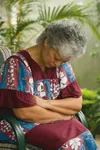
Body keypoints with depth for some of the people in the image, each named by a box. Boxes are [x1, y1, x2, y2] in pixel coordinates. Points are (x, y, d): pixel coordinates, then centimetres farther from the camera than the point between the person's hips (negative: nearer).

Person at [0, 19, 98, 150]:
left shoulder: (62, 63, 3)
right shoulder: (18, 64, -17)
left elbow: (77, 103, 1)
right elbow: (24, 112, -23)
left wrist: (46, 103, -16)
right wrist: (63, 115, -11)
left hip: (53, 122, 6)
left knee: (85, 139, -22)